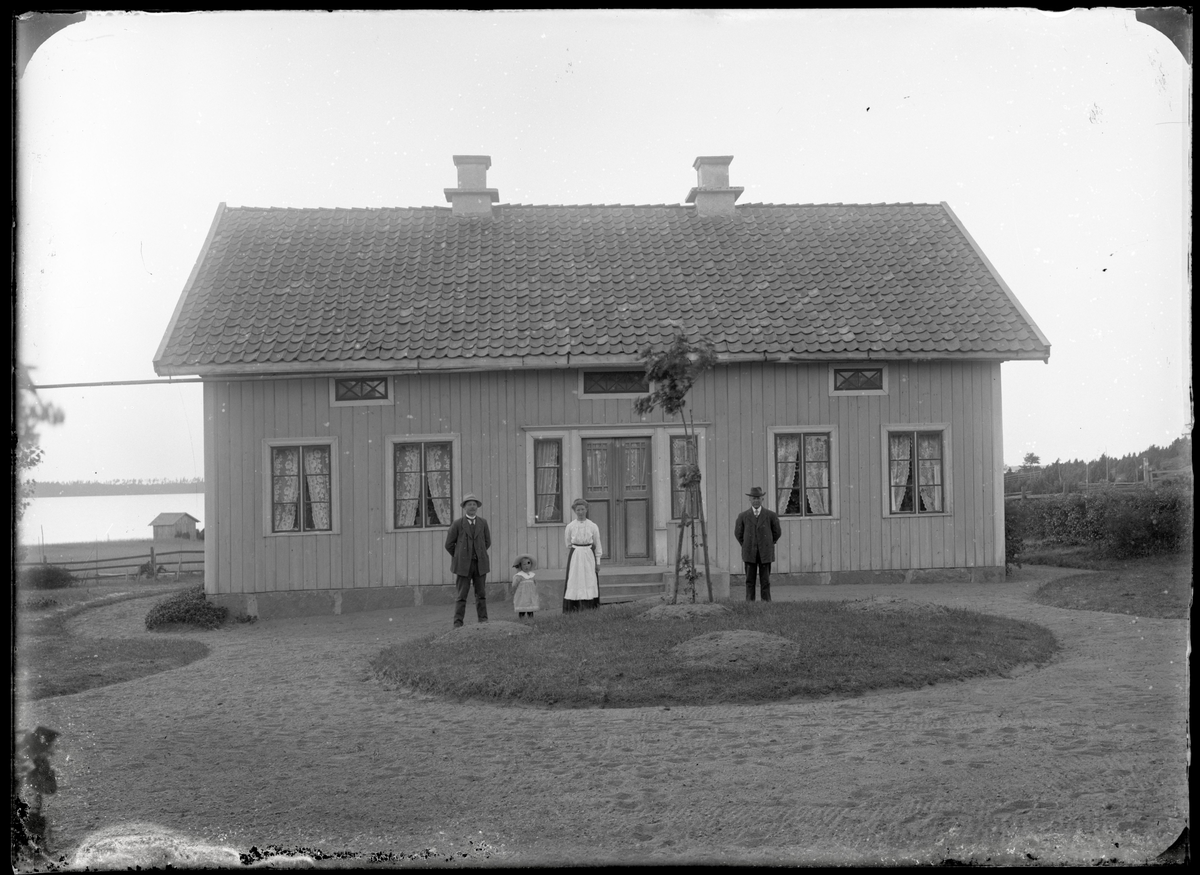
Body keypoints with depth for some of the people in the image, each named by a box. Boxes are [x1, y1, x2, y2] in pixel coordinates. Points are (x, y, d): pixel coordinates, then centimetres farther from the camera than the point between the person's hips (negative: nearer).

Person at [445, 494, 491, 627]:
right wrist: (460, 557, 8)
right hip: (463, 565, -3)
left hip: (480, 564, 3)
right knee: (461, 595, -3)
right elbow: (449, 545, 2)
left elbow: (487, 542, 17)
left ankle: (483, 621, 7)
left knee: (481, 594, 4)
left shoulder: (483, 522, 5)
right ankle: (458, 624, -2)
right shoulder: (457, 524, -3)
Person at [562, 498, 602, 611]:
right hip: (575, 556, 0)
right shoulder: (570, 526, 1)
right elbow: (568, 544, 11)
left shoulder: (593, 526, 1)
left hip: (589, 556, 0)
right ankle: (572, 610, -1)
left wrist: (598, 561, 4)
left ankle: (591, 609, 5)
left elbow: (597, 544, 6)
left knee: (590, 582, 0)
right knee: (574, 582, -3)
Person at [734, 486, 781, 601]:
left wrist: (768, 544, 12)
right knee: (750, 580, 1)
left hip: (765, 553, 0)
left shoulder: (771, 515, 0)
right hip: (749, 553, 1)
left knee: (765, 581, 1)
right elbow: (738, 533, 14)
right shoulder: (743, 516, 2)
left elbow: (777, 532, 11)